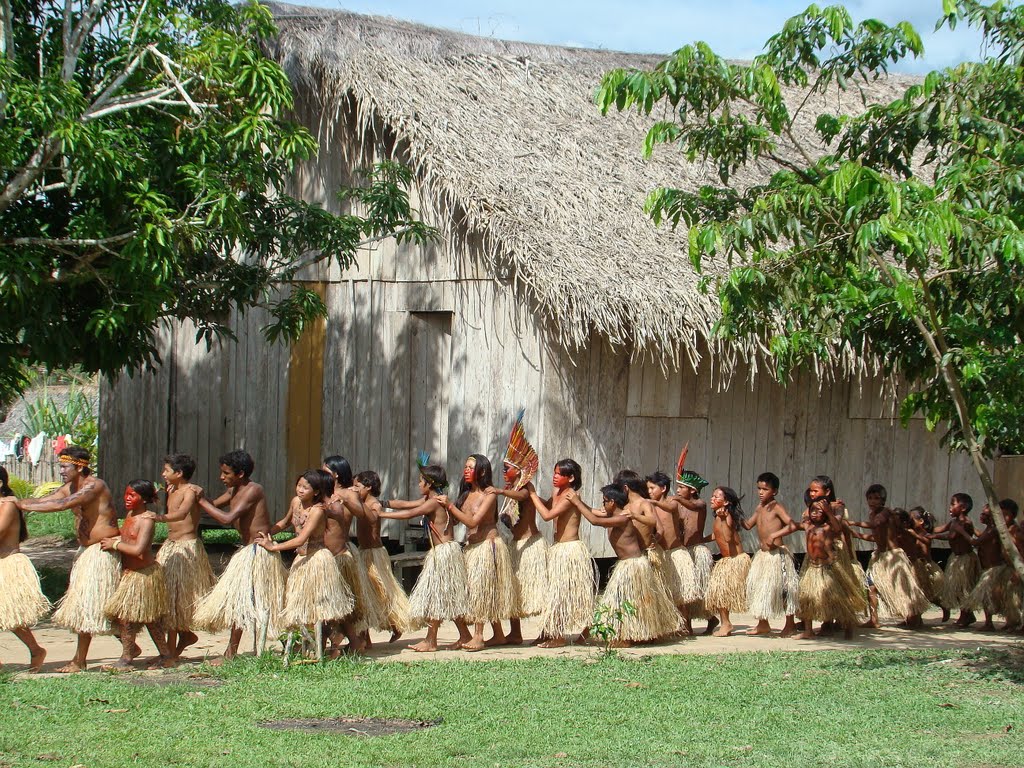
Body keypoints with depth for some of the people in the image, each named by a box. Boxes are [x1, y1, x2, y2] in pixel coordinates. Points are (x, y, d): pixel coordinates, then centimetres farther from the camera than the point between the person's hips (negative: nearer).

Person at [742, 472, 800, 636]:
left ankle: (790, 625, 8)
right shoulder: (760, 507, 11)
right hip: (763, 554, 8)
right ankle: (763, 624, 22)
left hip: (777, 554, -8)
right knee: (757, 586, 11)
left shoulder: (776, 508, -11)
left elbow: (792, 525, -22)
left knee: (782, 589, -2)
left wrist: (774, 535, -26)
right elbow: (748, 524, 19)